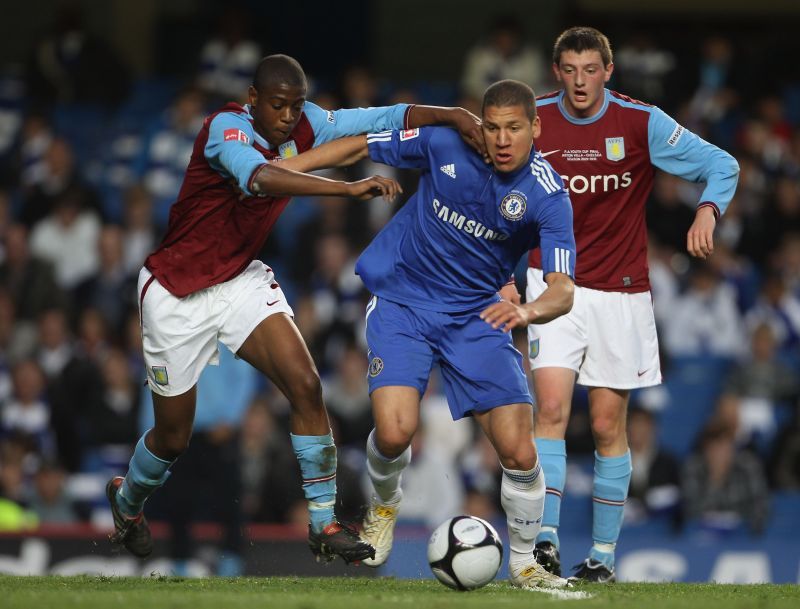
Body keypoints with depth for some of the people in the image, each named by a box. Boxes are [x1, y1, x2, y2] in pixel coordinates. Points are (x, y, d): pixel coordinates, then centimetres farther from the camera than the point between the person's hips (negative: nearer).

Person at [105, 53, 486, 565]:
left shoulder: (303, 126, -7)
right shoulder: (227, 128, -26)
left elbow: (382, 119, -6)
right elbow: (258, 177, -48)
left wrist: (449, 115, -24)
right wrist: (349, 188, -56)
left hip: (241, 280, 5)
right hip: (177, 292, -5)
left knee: (306, 385, -16)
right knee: (174, 436, 7)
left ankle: (323, 524, -8)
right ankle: (127, 500, 41)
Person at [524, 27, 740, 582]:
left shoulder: (642, 123, -7)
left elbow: (721, 165, -2)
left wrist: (707, 210, -23)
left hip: (621, 291, 0)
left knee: (608, 424, 2)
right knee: (551, 406, -16)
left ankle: (604, 554, 11)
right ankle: (546, 540, -17)